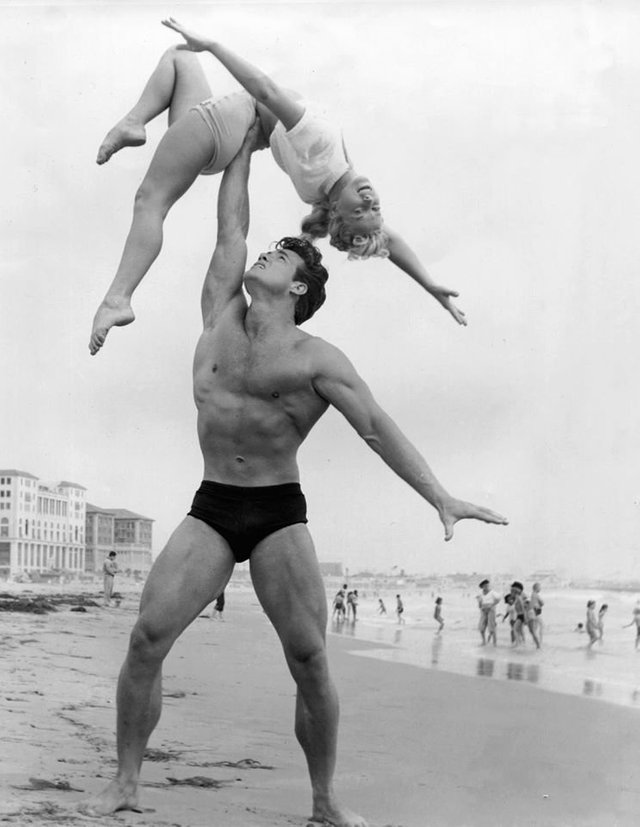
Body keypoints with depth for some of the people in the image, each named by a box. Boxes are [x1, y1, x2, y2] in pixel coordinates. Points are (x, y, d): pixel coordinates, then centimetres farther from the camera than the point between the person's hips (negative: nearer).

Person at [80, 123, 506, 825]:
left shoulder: (315, 359, -2)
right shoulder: (220, 318, 9)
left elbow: (377, 428, -9)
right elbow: (230, 228, 14)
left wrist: (439, 496, -19)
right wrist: (246, 143, 19)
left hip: (280, 515, -3)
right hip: (210, 507, 3)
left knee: (310, 660, -8)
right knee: (148, 635, -10)